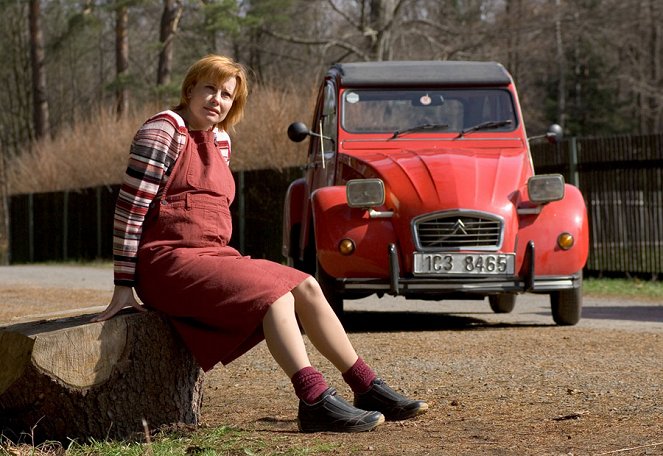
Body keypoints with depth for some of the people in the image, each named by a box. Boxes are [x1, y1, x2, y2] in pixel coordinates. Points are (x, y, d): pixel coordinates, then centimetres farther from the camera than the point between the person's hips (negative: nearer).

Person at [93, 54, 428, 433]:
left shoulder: (220, 140, 17)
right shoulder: (165, 130, -8)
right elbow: (131, 207, -13)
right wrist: (124, 286, -16)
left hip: (213, 256, 9)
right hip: (167, 263, -8)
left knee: (307, 287, -3)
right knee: (275, 293, -26)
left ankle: (370, 390, -2)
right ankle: (316, 404, -36)